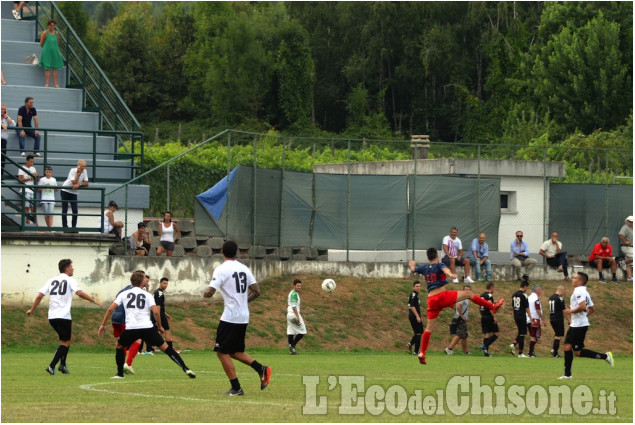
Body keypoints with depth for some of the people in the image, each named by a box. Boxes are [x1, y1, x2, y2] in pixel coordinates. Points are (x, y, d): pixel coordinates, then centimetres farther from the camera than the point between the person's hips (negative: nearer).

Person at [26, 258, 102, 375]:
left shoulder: (51, 280, 14)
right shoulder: (70, 280, -1)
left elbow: (40, 295, 7)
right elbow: (79, 293, -17)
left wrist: (32, 310, 15)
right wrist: (94, 301, -10)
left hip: (52, 317, 6)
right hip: (63, 316, -6)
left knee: (66, 339, 23)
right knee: (65, 342, 0)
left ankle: (62, 364, 15)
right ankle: (51, 366, -12)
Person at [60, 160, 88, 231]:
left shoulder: (84, 171, -4)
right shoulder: (73, 171, -17)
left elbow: (86, 183, -6)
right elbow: (74, 183, -25)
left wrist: (79, 185, -24)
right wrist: (78, 173, -26)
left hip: (74, 193, 4)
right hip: (65, 191, -4)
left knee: (75, 211, -6)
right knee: (65, 210, -2)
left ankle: (74, 227, 2)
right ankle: (65, 227, 2)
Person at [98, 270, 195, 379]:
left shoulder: (124, 294, 13)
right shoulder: (147, 295, 10)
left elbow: (110, 309, 7)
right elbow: (155, 311, -3)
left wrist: (103, 325, 15)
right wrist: (159, 326, 10)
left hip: (131, 328, 0)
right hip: (147, 327, 0)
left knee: (119, 346, 28)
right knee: (165, 347, 6)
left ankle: (120, 373, 22)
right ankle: (186, 369, -2)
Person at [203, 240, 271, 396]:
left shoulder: (221, 269, -10)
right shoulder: (244, 268, 10)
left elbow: (210, 292, -16)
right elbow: (256, 292, 8)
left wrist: (205, 294, 7)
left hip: (230, 317, -7)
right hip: (244, 317, 7)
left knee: (222, 352, 1)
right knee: (235, 351, 20)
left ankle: (236, 388, -2)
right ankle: (261, 369, 2)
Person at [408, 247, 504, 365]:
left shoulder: (424, 268, 16)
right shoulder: (439, 266, 1)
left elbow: (412, 270, 36)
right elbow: (445, 269, -23)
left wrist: (412, 264, 59)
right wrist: (450, 274, -45)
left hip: (431, 300, 5)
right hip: (442, 295, -5)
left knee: (429, 328, 9)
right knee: (469, 294, 5)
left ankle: (422, 353, 3)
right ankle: (493, 307, 1)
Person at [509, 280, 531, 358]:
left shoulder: (514, 295, 11)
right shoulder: (523, 295, -12)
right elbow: (527, 308, -13)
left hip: (516, 316, 7)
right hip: (522, 316, -7)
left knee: (520, 333, 21)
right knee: (522, 334, -1)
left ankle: (514, 344, -2)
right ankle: (520, 353, 2)